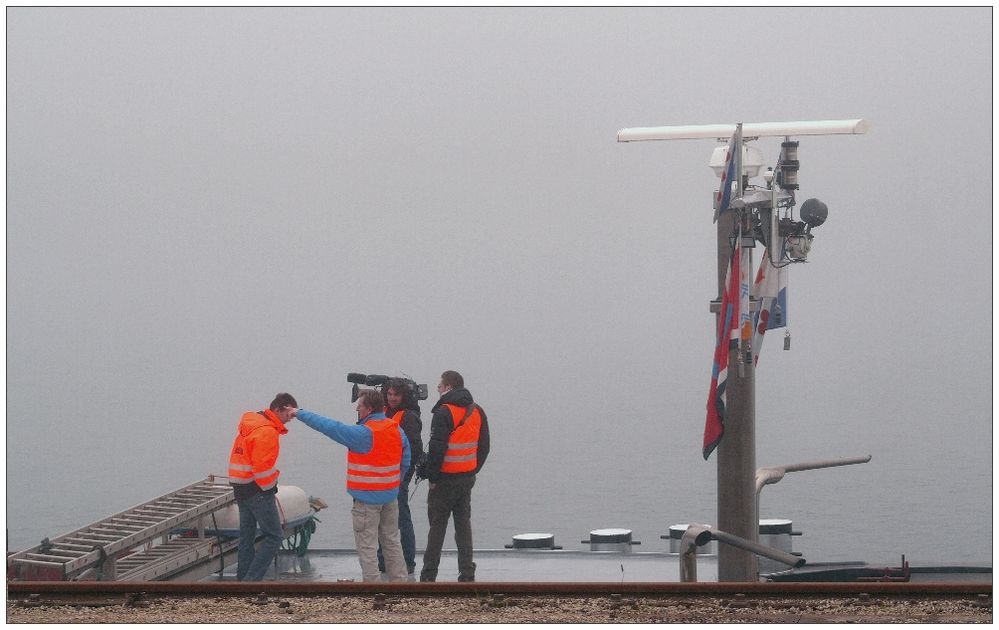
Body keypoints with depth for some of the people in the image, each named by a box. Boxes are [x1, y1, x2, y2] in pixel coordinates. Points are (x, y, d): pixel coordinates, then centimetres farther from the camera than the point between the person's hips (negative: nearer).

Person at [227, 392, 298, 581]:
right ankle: (251, 580, -13)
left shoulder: (250, 423, 14)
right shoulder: (267, 432, -17)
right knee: (273, 537, -6)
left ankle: (243, 579, 18)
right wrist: (269, 489, -9)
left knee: (246, 537, 14)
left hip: (240, 487, 10)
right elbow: (262, 467, -22)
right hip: (257, 490, -10)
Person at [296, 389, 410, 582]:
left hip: (367, 499, -7)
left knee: (367, 546, 1)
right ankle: (399, 579, 21)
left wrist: (301, 414, -7)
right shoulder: (397, 430, 2)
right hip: (391, 497, 7)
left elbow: (329, 427, -15)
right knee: (392, 541, 17)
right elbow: (405, 463, 8)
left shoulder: (363, 434, -19)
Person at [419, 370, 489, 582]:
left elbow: (437, 448, -19)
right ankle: (467, 573, 7)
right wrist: (474, 470, 16)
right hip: (467, 477, 6)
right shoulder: (477, 411, 9)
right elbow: (484, 446, 13)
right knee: (463, 523, 11)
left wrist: (432, 477, -11)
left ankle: (429, 574, 6)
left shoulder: (444, 412, -15)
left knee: (437, 525, 1)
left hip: (445, 478, -6)